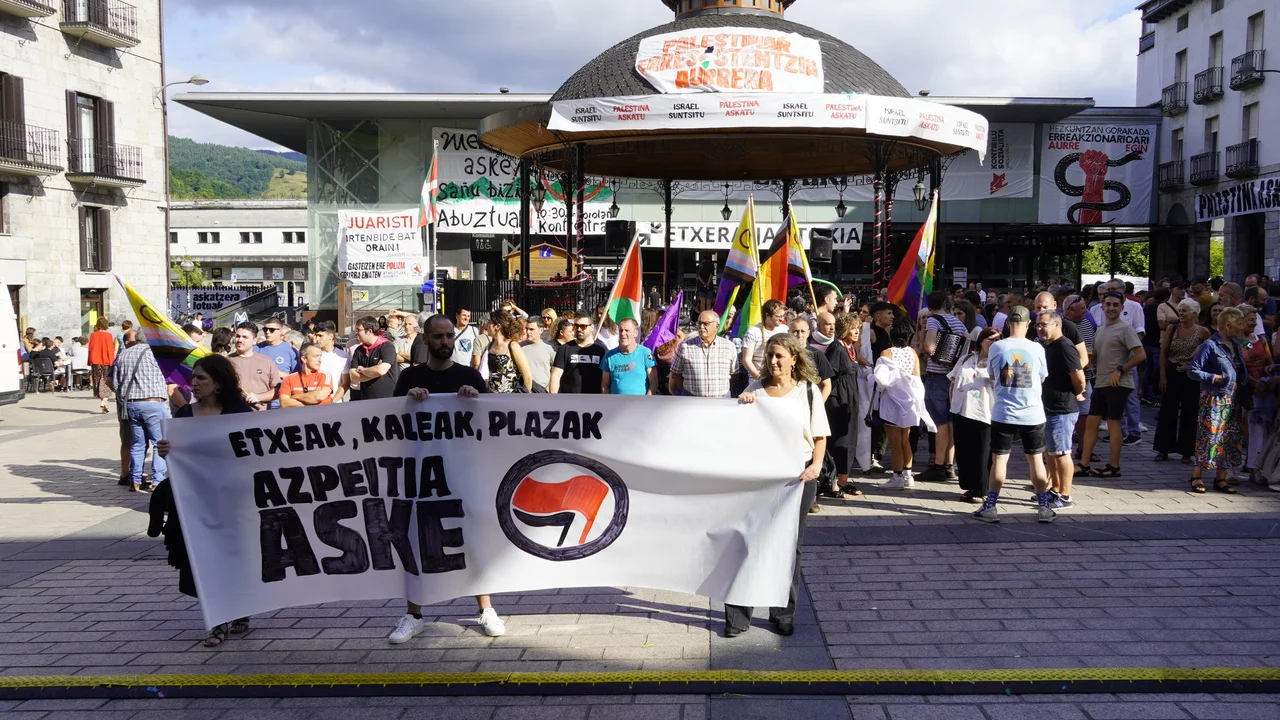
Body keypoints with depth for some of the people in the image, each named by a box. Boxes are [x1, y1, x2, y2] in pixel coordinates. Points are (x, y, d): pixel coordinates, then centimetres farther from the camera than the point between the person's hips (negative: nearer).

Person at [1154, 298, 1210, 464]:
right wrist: (1163, 375, -3)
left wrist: (1189, 366, -7)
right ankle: (1163, 449, 14)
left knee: (1189, 413, 4)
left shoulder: (1203, 332, -5)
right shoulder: (1171, 329, 1)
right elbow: (1163, 353, 2)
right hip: (1172, 373, 2)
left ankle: (1187, 451, 14)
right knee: (1167, 412, 6)